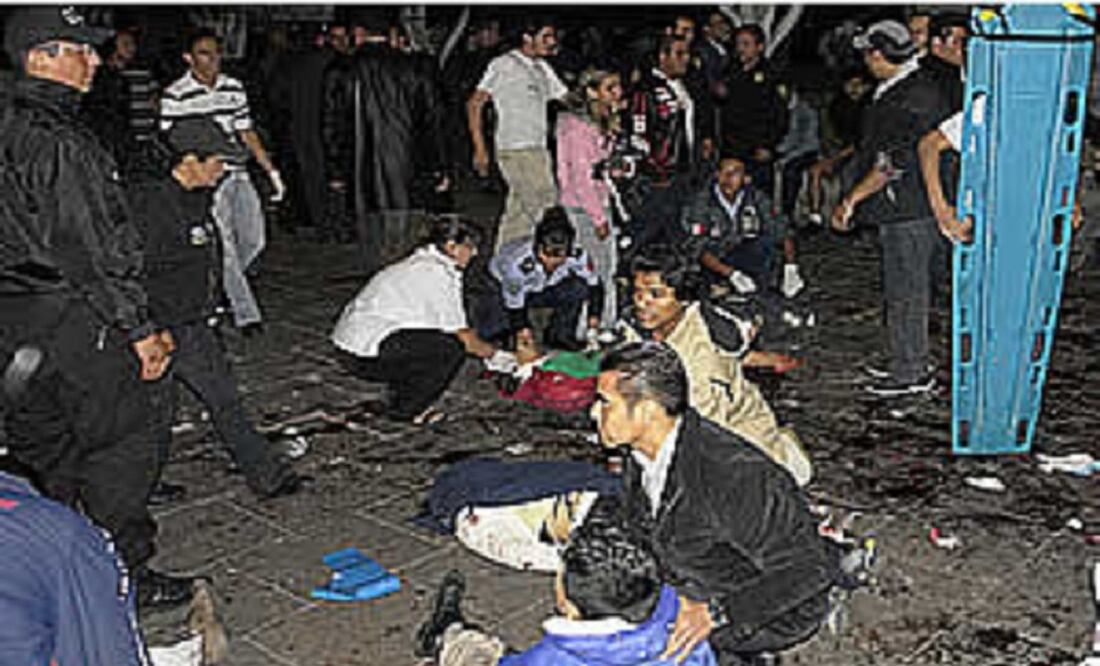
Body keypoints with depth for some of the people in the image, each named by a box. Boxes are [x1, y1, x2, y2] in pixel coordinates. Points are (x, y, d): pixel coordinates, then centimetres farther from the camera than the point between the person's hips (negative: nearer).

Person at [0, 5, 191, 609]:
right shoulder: (61, 145, -20)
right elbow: (94, 250, -22)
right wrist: (140, 330, -16)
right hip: (77, 320, -9)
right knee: (119, 446, 4)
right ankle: (125, 574, 15)